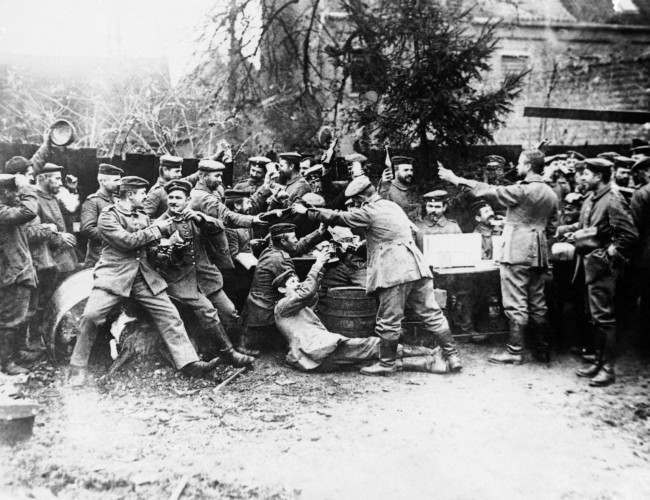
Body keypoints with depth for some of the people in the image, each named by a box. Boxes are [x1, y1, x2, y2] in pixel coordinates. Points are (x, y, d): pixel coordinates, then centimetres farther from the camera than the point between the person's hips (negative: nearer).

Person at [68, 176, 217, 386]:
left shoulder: (142, 215, 19)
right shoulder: (108, 215, -3)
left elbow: (152, 241, 18)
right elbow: (126, 241, -15)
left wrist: (165, 227, -1)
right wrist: (157, 229, -9)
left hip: (144, 276, 6)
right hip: (114, 274, -6)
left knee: (169, 315, -2)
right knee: (91, 315, -21)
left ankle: (189, 363, 1)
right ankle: (77, 370, -6)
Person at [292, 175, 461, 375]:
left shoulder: (369, 211, -5)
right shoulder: (393, 206, 19)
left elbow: (337, 217, -1)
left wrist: (307, 211, 8)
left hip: (394, 272, -8)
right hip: (417, 267, 8)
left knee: (389, 321, 3)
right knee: (431, 314, 9)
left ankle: (387, 363, 12)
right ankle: (452, 355, 9)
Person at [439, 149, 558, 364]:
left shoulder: (522, 190, -14)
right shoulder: (551, 194, 10)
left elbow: (488, 191, -12)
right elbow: (552, 228, 15)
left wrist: (456, 179, -6)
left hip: (517, 252, -8)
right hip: (539, 254, 8)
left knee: (515, 304, -3)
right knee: (537, 303, 13)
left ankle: (515, 351, 1)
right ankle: (542, 349, 19)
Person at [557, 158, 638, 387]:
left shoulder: (612, 201, -16)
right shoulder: (591, 199, 10)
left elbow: (630, 235, -19)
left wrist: (610, 254, -15)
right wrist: (569, 230, 7)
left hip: (602, 266, -9)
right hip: (590, 264, 9)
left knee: (604, 316, -4)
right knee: (596, 315, 16)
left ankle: (608, 368, 5)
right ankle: (600, 361, 26)